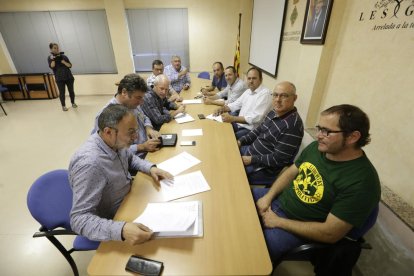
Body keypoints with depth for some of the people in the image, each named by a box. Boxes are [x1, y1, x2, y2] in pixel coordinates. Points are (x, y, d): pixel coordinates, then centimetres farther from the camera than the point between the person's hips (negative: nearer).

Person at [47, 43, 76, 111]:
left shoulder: (63, 56, 6)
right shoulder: (50, 58, 3)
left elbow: (70, 65, -3)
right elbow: (52, 66, -11)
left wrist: (62, 61, -16)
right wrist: (53, 59, -17)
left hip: (69, 77, 2)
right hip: (59, 79, -1)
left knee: (71, 90, 8)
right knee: (62, 92, -1)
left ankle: (73, 103, 26)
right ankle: (63, 106, 10)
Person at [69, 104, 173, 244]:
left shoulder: (115, 142, -13)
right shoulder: (89, 163, -36)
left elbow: (130, 158, 9)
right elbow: (79, 219, -33)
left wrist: (151, 168, -9)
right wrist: (121, 230, -47)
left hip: (128, 197, 7)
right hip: (113, 219, -7)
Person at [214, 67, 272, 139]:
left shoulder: (265, 93, -14)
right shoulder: (248, 91, 13)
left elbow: (256, 118, -24)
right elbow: (236, 104, 20)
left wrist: (233, 118, -28)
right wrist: (223, 108, -1)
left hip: (250, 129, -7)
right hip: (239, 124, 8)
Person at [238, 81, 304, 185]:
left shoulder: (292, 125, -27)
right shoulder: (274, 112, 1)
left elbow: (278, 159, -26)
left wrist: (252, 160, -21)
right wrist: (241, 141, 2)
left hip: (263, 169, -8)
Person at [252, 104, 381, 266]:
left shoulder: (361, 182, -26)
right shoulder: (317, 147, -5)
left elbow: (330, 234, -24)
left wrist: (278, 222, -19)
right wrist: (268, 196, -7)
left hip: (297, 228, -6)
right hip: (278, 199, 7)